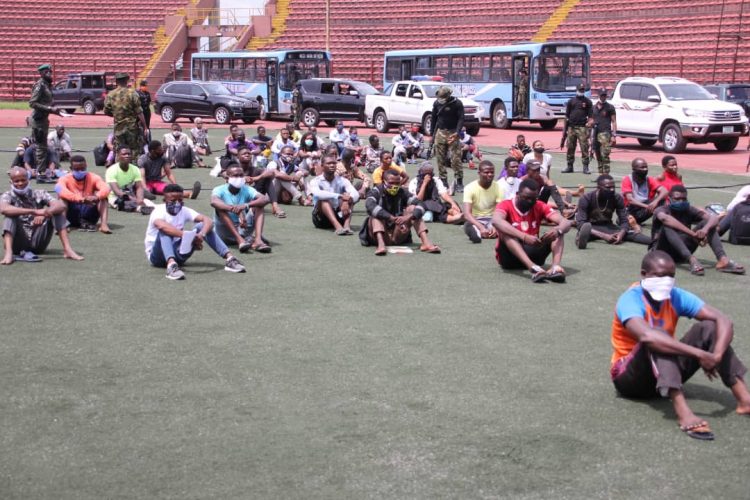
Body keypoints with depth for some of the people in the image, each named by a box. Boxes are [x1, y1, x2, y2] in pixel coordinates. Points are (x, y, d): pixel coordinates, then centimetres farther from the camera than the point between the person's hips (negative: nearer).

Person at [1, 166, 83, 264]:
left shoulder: (39, 194, 3)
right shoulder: (7, 196, -2)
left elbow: (61, 205, -13)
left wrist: (43, 214, -34)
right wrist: (34, 211, -37)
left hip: (38, 243, 2)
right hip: (18, 244, -2)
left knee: (57, 211, -12)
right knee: (11, 216, -24)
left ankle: (67, 250, -23)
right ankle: (8, 253, -40)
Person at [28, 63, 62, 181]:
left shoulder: (47, 85, 13)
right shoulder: (40, 85, -14)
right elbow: (32, 103, -21)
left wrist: (54, 110, 7)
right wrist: (50, 108, -23)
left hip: (44, 119, 10)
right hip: (38, 119, -10)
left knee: (42, 146, 16)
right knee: (41, 147, -8)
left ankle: (42, 171, 24)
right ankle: (41, 173, -7)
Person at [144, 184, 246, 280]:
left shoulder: (184, 211, -1)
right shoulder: (159, 211, -15)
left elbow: (208, 220, -15)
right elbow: (162, 226, -41)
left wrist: (202, 234, -37)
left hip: (177, 253, 5)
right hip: (157, 255, -4)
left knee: (202, 226, -12)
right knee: (164, 231, -34)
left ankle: (229, 258, -24)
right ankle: (171, 265, -58)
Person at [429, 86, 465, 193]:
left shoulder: (457, 103, -7)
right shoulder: (437, 103, 6)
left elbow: (461, 119, -9)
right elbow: (434, 118, 14)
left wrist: (457, 133, -23)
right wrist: (431, 134, 12)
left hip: (452, 133, -4)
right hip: (440, 133, 4)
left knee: (456, 159, -10)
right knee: (441, 159, 3)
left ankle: (459, 183, -5)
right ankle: (443, 182, 10)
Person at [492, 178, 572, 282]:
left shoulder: (540, 207, 1)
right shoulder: (506, 205, -10)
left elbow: (566, 223, -9)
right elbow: (496, 221, -35)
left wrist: (558, 230, -36)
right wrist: (524, 237, -46)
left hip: (532, 254, 4)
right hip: (509, 256, -3)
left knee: (557, 231, -13)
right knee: (505, 230, -31)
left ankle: (555, 267, -41)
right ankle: (532, 267, -52)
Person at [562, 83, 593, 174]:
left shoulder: (587, 101, 7)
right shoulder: (571, 101, 13)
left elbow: (591, 115, 6)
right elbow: (567, 115, 14)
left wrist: (590, 121, -13)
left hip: (582, 128, -3)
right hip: (571, 127, 3)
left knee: (584, 147, -7)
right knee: (570, 147, 7)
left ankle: (585, 167, -5)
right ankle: (569, 166, 15)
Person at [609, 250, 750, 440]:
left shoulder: (676, 297, -6)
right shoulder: (631, 299, -22)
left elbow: (724, 321, -12)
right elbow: (647, 336, -43)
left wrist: (717, 355, -32)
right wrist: (699, 354, -43)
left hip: (668, 373, 6)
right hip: (629, 376, -6)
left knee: (708, 327, -11)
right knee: (656, 337, -34)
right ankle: (683, 412, -48)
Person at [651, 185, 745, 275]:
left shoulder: (689, 210, 3)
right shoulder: (662, 210, -10)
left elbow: (714, 218, -12)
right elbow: (665, 218, -37)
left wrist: (705, 229, -36)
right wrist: (693, 234, -42)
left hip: (681, 254, 4)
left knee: (706, 222, -10)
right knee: (667, 226, -32)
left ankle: (723, 259, -29)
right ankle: (692, 260, -47)